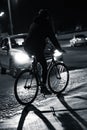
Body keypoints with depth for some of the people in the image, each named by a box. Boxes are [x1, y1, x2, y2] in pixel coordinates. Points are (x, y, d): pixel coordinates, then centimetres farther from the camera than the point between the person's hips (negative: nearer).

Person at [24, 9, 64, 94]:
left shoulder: (34, 23, 24)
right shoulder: (46, 24, 2)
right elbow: (52, 38, 2)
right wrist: (59, 49, 11)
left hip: (27, 46, 8)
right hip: (36, 48, -7)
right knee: (44, 67, 1)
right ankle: (43, 87, 0)